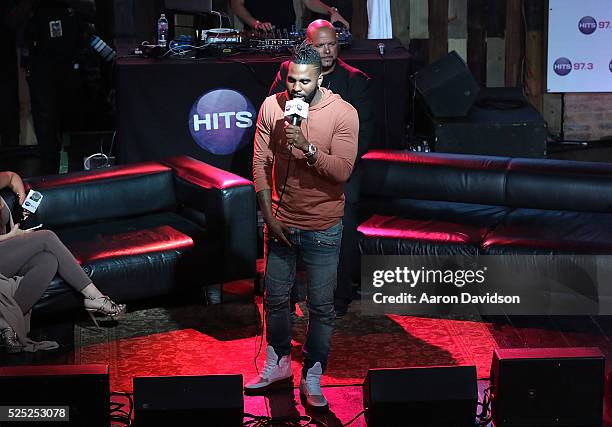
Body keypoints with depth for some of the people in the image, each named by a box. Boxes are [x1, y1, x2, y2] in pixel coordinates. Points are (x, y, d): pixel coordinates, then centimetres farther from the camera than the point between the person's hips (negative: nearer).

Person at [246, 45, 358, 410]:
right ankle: (278, 364, 35)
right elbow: (261, 162, 0)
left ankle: (313, 376, 19)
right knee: (276, 298, 16)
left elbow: (342, 171, -19)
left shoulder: (343, 114, -13)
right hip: (280, 222, 3)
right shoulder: (272, 106, -4)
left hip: (322, 228, -3)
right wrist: (269, 216, -3)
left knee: (321, 306, 4)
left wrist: (308, 148, -33)